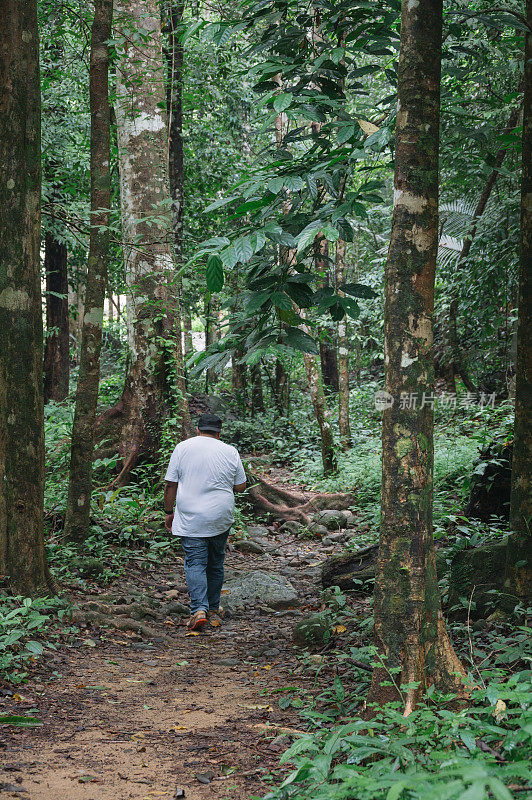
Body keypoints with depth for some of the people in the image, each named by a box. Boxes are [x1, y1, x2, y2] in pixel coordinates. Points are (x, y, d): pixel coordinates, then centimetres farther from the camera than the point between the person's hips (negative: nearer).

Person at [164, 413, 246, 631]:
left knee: (195, 563, -3)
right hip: (221, 519, 2)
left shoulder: (183, 448, -1)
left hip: (190, 520, -2)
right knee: (215, 565, 14)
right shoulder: (230, 452, 2)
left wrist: (169, 512, 9)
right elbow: (241, 486, 8)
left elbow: (171, 484, 0)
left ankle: (199, 610, -18)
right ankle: (214, 611, 22)